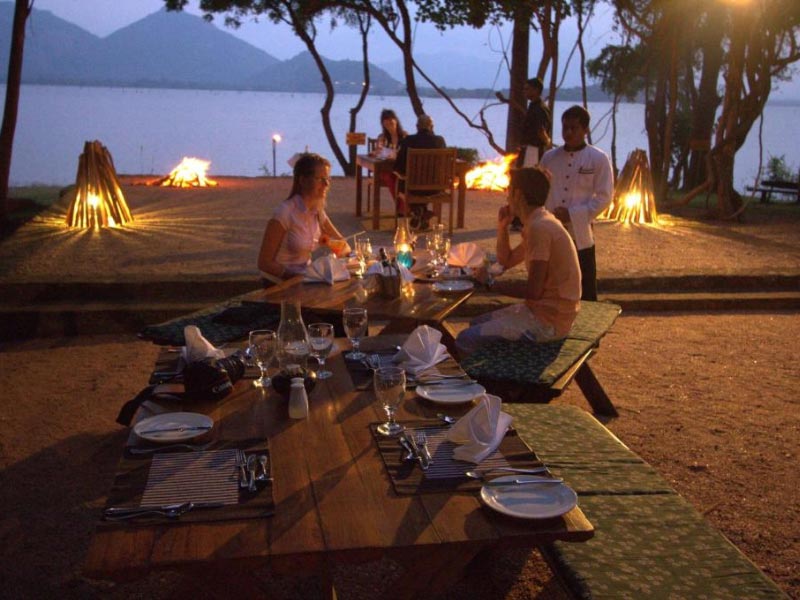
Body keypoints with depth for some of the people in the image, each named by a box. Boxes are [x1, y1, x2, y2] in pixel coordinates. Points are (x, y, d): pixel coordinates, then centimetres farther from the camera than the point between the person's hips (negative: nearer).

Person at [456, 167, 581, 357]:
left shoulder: (539, 227, -21)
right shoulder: (541, 221, 12)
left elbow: (533, 292, -22)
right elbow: (506, 261, 23)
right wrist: (502, 227, 9)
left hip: (548, 321, -10)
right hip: (552, 311, 10)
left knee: (465, 341, -12)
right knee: (477, 324, 21)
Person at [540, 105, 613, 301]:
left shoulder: (598, 159, -2)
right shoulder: (549, 157, 8)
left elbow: (604, 197, -6)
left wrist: (572, 214, -15)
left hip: (580, 237, -3)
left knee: (586, 294, 3)